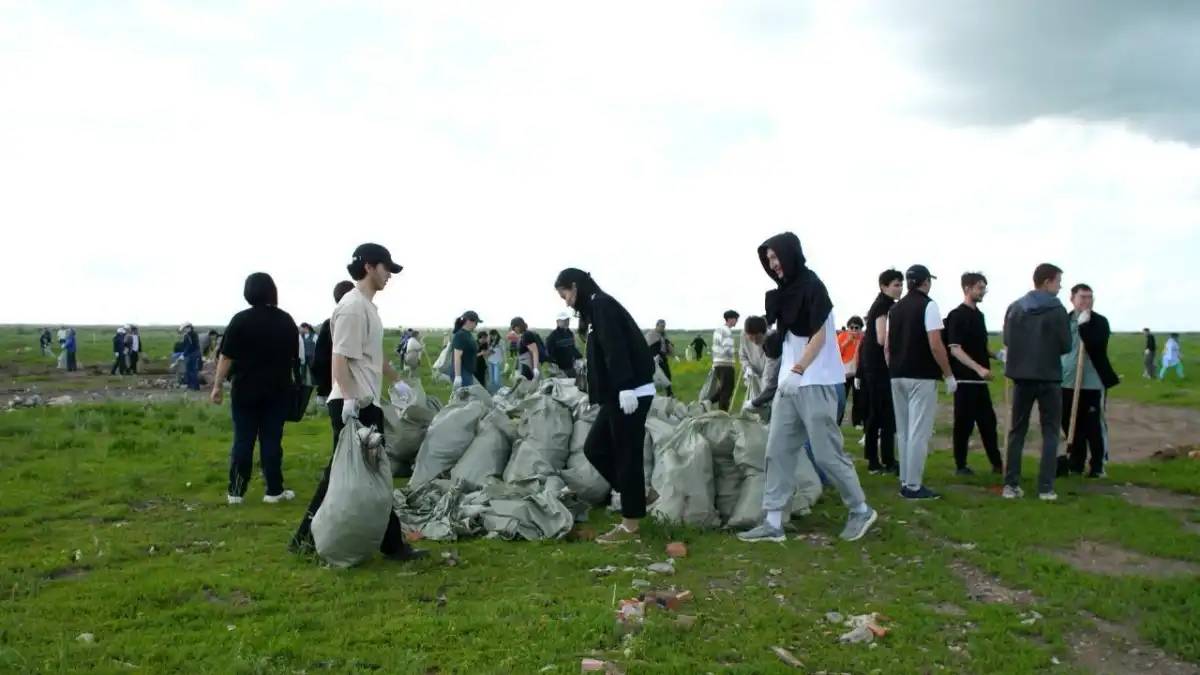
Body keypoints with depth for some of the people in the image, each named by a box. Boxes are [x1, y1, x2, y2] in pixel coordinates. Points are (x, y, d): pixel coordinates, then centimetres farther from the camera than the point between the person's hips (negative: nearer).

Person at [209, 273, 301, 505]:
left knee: (243, 440, 4)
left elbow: (227, 356, -8)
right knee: (271, 440, 5)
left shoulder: (240, 320, -6)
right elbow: (294, 357, 14)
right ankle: (274, 491, 7)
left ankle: (236, 491, 8)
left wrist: (218, 385, -2)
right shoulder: (286, 320, 4)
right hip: (277, 390, 2)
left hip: (245, 390, -1)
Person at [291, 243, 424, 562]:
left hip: (366, 403, 10)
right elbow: (340, 357, -21)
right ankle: (391, 543, 6)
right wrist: (348, 398, -28)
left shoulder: (367, 306, 17)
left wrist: (396, 379, 36)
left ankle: (308, 536, 19)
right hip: (354, 405, -10)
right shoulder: (352, 306, -15)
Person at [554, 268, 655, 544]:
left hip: (630, 393, -10)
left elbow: (616, 349, -20)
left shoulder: (602, 305, -8)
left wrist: (625, 388, -27)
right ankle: (638, 498, 20)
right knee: (595, 448, 12)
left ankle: (630, 525, 4)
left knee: (626, 455, -4)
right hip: (617, 394, 10)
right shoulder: (595, 310, 21)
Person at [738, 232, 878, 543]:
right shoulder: (785, 292, 15)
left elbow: (819, 336, -16)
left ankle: (861, 510, 15)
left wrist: (797, 371, -23)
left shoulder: (812, 286, -9)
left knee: (826, 453, -2)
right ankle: (773, 523, 7)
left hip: (816, 384, -8)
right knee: (778, 451, 4)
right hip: (789, 383, 8)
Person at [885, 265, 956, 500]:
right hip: (921, 377, -7)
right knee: (918, 432, -4)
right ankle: (914, 486, -3)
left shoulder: (895, 309, 13)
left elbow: (887, 346, 12)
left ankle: (905, 482, 17)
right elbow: (935, 345, -15)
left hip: (898, 377, 7)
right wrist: (949, 375, -8)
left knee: (903, 432, 12)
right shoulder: (928, 306, -8)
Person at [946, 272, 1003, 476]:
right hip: (965, 378, -8)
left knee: (988, 421, 12)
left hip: (980, 379, 8)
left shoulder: (979, 314, 15)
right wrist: (978, 368, -26)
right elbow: (955, 349, -18)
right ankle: (960, 465, 9)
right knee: (964, 423, -1)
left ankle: (997, 463, 19)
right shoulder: (957, 315, -11)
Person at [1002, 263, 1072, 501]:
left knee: (1017, 432, 11)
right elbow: (1066, 346, -6)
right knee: (1050, 433, 6)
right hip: (1049, 378, -3)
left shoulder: (1014, 308, 2)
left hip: (1021, 377, 3)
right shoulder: (1057, 310, -9)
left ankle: (1011, 485, 8)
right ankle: (1046, 488, 1)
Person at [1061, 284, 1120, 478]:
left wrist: (1084, 325, -22)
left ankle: (1098, 466, 9)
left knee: (1094, 427, -1)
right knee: (1071, 426, 10)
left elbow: (1096, 346, -21)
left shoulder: (1100, 321, -4)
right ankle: (1075, 464, 21)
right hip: (1067, 383, 4)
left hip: (1093, 383, -4)